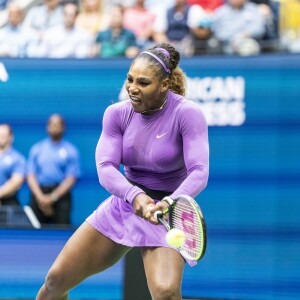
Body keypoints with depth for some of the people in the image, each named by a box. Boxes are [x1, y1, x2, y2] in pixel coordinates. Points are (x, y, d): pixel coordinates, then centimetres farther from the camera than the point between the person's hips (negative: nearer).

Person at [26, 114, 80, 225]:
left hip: (61, 195, -2)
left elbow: (71, 179, -2)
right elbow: (31, 175, 6)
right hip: (39, 194, 2)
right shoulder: (36, 149, 12)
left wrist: (53, 197, -12)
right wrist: (40, 197, -10)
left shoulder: (71, 151, 5)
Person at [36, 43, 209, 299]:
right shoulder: (117, 114, -4)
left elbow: (199, 172, -27)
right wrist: (135, 196, -36)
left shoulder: (188, 114, -18)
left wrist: (170, 203, -47)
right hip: (122, 206, 5)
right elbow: (105, 168, -15)